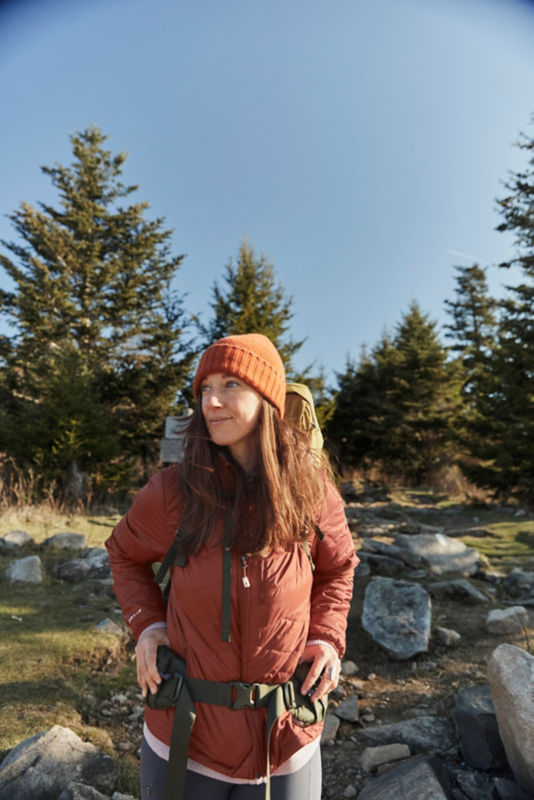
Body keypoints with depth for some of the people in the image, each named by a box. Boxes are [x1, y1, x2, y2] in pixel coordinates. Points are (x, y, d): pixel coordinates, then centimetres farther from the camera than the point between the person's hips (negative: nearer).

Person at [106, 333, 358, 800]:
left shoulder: (313, 492, -11)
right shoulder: (173, 491, -14)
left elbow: (338, 569, 8)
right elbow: (125, 554, 7)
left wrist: (328, 637, -4)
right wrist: (146, 624, -6)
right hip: (185, 730, 0)